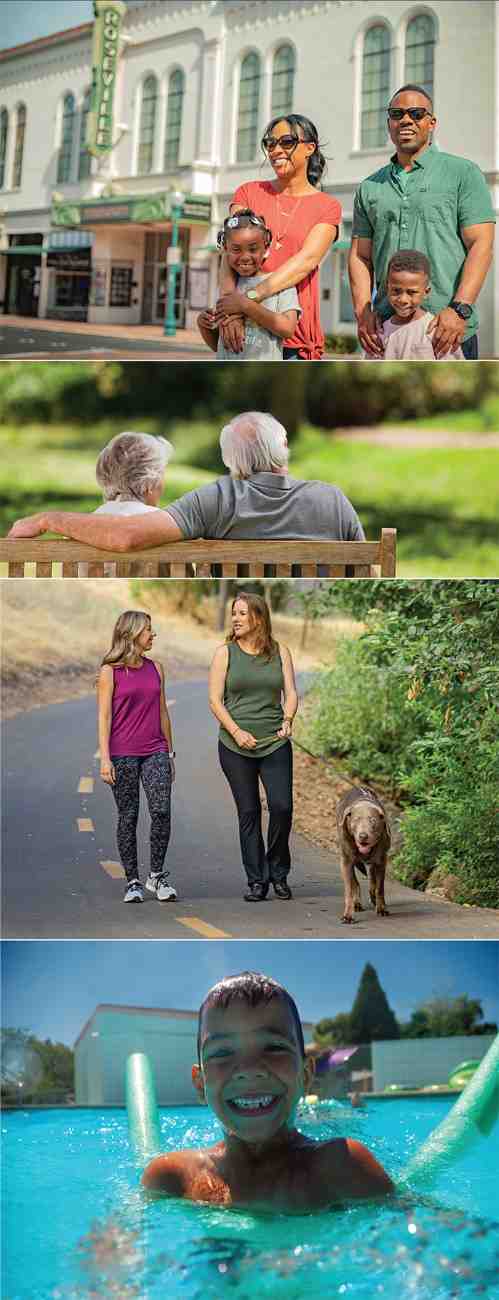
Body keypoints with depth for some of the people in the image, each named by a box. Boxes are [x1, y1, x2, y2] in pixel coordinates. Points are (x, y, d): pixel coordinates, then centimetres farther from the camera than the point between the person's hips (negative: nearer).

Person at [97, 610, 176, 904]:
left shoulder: (156, 668, 12)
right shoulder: (110, 672, -1)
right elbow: (105, 716, -3)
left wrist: (170, 753, 17)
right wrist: (105, 758, -10)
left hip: (155, 753, 3)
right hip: (122, 755, -3)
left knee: (162, 811, -12)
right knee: (128, 817, 1)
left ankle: (158, 875, 3)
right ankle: (133, 882, 11)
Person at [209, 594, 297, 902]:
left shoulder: (280, 652, 7)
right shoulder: (226, 652, 3)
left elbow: (291, 693, 6)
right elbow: (215, 699, -2)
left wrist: (287, 720, -13)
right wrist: (236, 731, -14)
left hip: (275, 743, 1)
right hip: (235, 746, -1)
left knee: (282, 806, -9)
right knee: (248, 812, 3)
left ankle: (278, 873, 12)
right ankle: (257, 881, 13)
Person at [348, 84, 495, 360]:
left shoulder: (463, 173, 4)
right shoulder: (370, 187, 16)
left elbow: (481, 244, -4)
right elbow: (360, 256, 14)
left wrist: (459, 309, -17)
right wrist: (363, 311, -3)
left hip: (450, 328, -3)